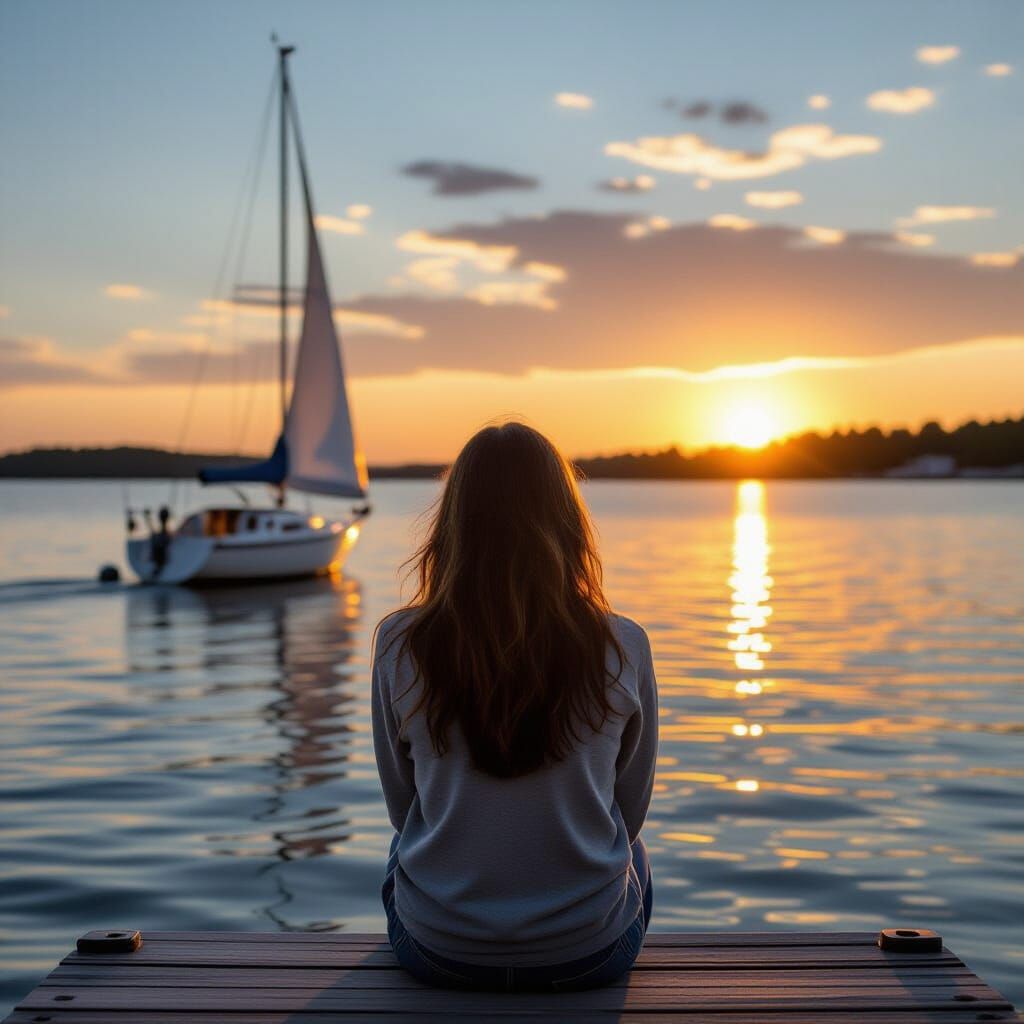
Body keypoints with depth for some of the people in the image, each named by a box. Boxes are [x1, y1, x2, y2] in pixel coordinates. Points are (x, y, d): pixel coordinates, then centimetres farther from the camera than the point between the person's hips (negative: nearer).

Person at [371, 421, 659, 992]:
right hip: (588, 951, 0)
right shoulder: (623, 649, -12)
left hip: (438, 950, 1)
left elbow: (401, 804, 2)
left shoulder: (400, 645, -12)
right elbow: (630, 809, 1)